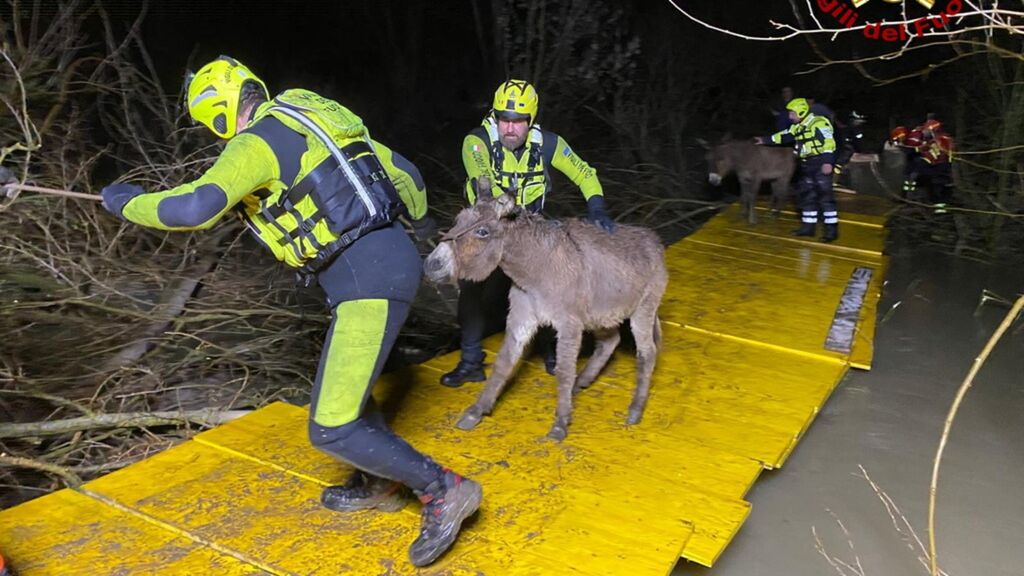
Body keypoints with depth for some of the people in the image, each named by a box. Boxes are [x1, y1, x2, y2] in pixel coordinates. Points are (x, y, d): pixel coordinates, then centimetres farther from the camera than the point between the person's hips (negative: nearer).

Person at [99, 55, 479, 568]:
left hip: (368, 280, -10)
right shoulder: (312, 121, 19)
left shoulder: (258, 141, -7)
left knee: (332, 429, -6)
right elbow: (403, 171, 26)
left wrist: (127, 202, -1)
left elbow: (195, 208, -21)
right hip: (391, 261, 10)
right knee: (345, 376, 27)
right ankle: (376, 485, 39)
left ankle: (443, 490, 2)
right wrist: (418, 220, 44)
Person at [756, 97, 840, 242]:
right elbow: (784, 136, 24)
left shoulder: (819, 123, -14)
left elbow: (829, 142, -22)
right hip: (806, 166, 10)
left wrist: (827, 162, -29)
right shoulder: (797, 127, 15)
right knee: (806, 196, 12)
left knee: (825, 196, -10)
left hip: (820, 164, -9)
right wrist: (766, 140, 22)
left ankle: (832, 229, -7)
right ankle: (808, 226, 22)